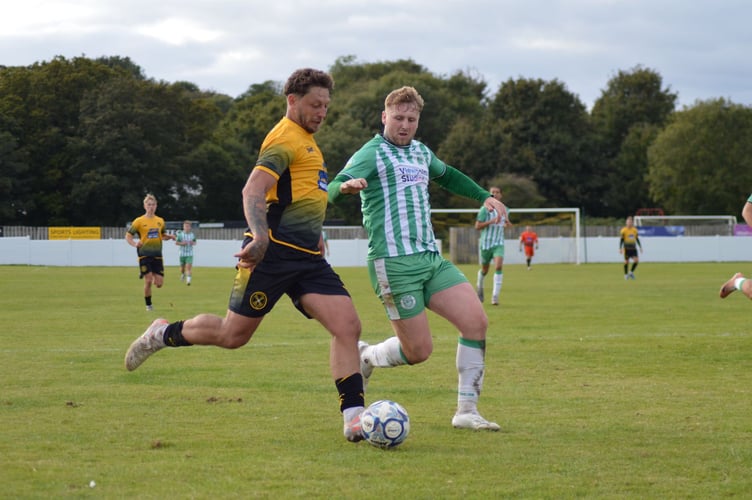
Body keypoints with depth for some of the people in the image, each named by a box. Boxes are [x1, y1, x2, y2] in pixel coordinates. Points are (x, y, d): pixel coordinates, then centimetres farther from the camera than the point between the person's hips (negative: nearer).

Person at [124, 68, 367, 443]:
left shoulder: (305, 141, 21)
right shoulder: (286, 138, -10)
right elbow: (253, 190, -24)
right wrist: (260, 235, -38)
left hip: (307, 258, 8)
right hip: (273, 253, -8)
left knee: (348, 325, -10)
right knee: (233, 335, 0)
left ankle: (354, 418, -11)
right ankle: (164, 334, 26)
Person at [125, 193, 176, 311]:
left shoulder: (160, 221, 10)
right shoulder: (139, 221, -3)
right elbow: (128, 236, -1)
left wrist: (169, 236, 2)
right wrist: (134, 244, -21)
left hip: (157, 255, 4)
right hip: (144, 254, -4)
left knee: (159, 284, -3)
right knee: (148, 281, -10)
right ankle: (148, 304, 8)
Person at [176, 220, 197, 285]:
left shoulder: (192, 234, 1)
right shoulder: (180, 234, -5)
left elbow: (195, 242, 15)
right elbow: (176, 242, 0)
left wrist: (193, 243, -8)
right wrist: (182, 243, -17)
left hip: (190, 254, 0)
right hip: (182, 253, 0)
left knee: (189, 267, -14)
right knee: (182, 267, 12)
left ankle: (188, 280, -18)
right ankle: (183, 274, 46)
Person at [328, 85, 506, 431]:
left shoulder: (420, 152, 18)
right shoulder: (372, 153, -5)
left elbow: (447, 176, 40)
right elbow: (333, 190, -21)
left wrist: (484, 197, 31)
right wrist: (345, 186, -44)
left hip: (431, 258, 7)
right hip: (394, 263, -7)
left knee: (476, 321, -9)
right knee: (418, 351, -9)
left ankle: (466, 411, -1)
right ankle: (364, 357, 23)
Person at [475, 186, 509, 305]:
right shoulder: (485, 209, -8)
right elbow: (477, 226, -11)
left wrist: (506, 224, 0)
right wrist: (492, 221, -22)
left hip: (498, 244, 2)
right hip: (485, 243, -2)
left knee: (499, 266, -21)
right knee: (484, 270, 12)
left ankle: (495, 296, -22)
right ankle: (479, 286, 46)